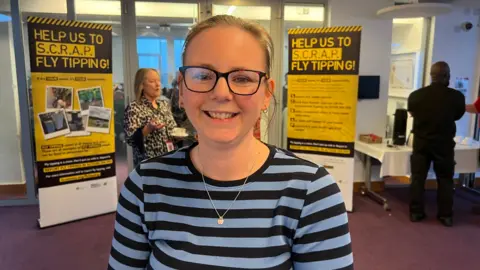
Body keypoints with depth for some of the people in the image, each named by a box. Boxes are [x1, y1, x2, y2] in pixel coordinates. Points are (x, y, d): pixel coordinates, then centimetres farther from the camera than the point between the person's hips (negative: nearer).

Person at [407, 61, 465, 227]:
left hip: (421, 142, 1)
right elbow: (458, 116, 6)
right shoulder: (456, 96, -13)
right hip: (444, 144, -1)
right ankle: (446, 215, 18)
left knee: (418, 178, 10)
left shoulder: (415, 95, -10)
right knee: (445, 179, 12)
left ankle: (416, 212, 16)